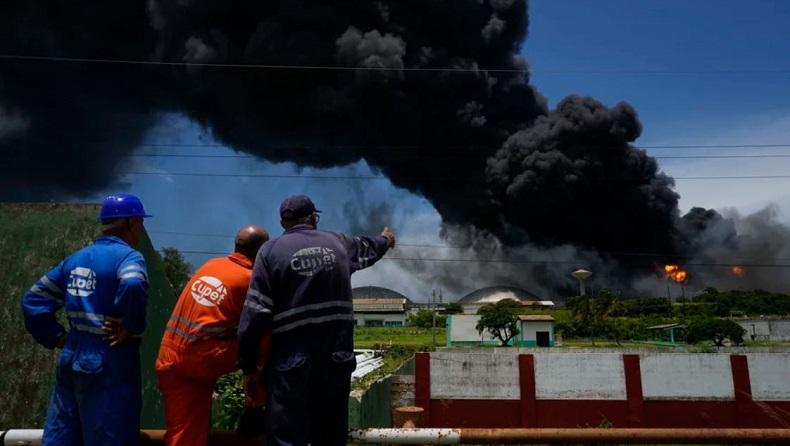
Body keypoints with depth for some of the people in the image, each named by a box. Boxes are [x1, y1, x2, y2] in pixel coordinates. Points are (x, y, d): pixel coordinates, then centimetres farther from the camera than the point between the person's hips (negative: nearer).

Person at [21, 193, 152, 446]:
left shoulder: (77, 258, 10)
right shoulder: (127, 256, -13)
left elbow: (33, 300, 13)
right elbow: (133, 286, -36)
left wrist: (57, 337, 10)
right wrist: (132, 329, -22)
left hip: (71, 361, 8)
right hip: (110, 365, -8)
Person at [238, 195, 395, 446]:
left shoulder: (271, 250, -1)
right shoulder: (337, 243, 10)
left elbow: (255, 314, -7)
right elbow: (367, 248, 33)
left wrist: (249, 367, 0)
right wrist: (385, 240, 56)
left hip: (292, 360, -3)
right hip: (337, 356, 4)